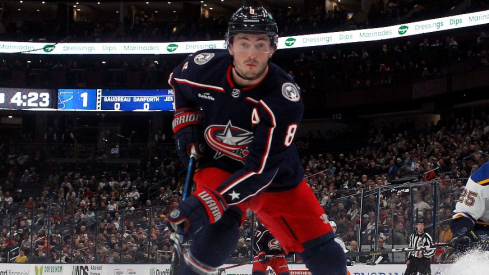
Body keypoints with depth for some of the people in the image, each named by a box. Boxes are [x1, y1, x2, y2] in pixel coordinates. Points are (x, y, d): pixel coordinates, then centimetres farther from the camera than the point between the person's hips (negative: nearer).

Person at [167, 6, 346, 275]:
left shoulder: (284, 98, -30)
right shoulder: (204, 66, -20)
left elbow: (261, 169, -33)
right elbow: (178, 82, 8)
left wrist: (207, 204, -42)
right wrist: (186, 123, -5)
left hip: (274, 176, 0)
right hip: (218, 164, 1)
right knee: (219, 227, -32)